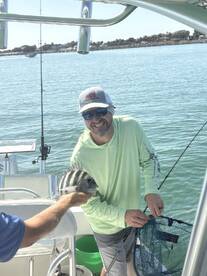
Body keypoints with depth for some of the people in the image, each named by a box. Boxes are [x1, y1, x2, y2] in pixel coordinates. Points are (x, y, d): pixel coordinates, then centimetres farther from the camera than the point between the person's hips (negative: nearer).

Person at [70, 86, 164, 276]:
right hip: (107, 226, -4)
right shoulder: (80, 157, -29)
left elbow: (149, 159, -5)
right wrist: (123, 217, -32)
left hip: (133, 217, 5)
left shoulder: (131, 127, -21)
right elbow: (90, 205, -20)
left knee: (125, 260, 30)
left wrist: (151, 191, -20)